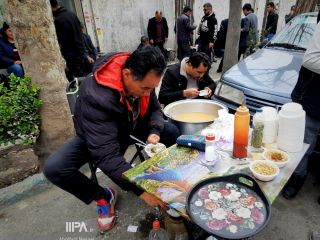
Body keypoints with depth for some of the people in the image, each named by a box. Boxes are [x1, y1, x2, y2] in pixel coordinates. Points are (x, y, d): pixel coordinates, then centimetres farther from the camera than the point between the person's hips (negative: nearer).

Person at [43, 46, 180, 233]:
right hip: (94, 136, -3)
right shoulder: (96, 96, -40)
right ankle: (104, 197, -2)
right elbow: (107, 155, -41)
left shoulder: (143, 78, -21)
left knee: (173, 132, -16)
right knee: (54, 168, -28)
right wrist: (141, 190, -41)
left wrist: (155, 132, -26)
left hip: (130, 125, 4)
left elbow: (155, 108, -4)